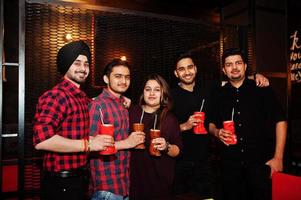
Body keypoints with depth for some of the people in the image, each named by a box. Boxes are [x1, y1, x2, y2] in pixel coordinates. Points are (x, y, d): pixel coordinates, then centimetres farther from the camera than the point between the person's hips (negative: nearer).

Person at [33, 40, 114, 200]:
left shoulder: (83, 97, 10)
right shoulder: (55, 96, -19)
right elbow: (41, 139, -31)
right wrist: (88, 144, -26)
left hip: (79, 178, 9)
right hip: (61, 183, -9)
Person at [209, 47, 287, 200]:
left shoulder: (262, 90, -1)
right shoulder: (219, 95, 7)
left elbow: (280, 121, -3)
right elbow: (211, 124, 13)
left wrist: (278, 157, -8)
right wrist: (217, 132, -9)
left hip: (261, 161, -2)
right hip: (230, 163, 2)